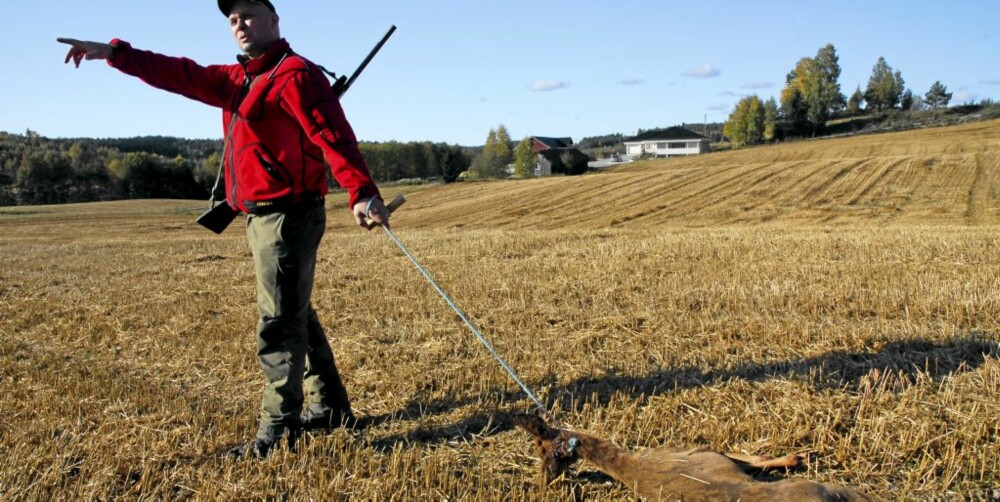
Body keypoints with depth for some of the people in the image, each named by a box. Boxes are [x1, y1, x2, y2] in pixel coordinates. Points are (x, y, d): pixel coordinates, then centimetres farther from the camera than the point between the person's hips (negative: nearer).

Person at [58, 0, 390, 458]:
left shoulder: (296, 75, -11)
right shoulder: (237, 80, 19)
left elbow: (332, 135, -24)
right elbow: (180, 74, 20)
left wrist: (361, 192, -37)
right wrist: (114, 53, 13)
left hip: (288, 215, -10)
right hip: (263, 216, 10)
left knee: (279, 323, -7)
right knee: (296, 315, 16)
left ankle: (277, 429, 2)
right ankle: (328, 406, 28)